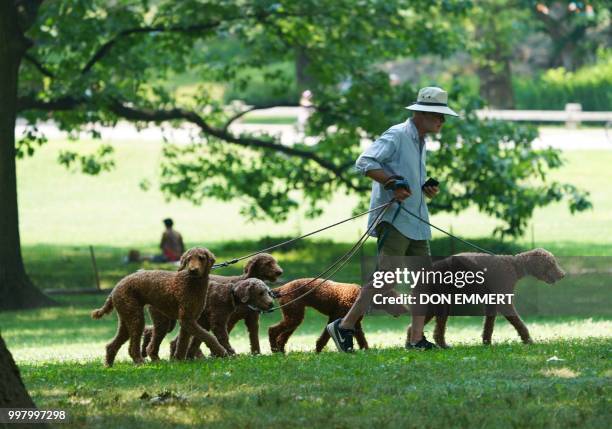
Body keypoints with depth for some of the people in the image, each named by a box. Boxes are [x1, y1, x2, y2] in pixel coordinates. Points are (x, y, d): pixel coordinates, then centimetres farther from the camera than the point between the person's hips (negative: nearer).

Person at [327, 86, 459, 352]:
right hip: (393, 218, -9)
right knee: (386, 279, -16)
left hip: (415, 221, 9)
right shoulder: (397, 136, -8)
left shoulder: (421, 143, 20)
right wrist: (392, 183, -27)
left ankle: (416, 338, 8)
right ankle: (344, 327, -9)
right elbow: (364, 163, -19)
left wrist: (426, 190, 11)